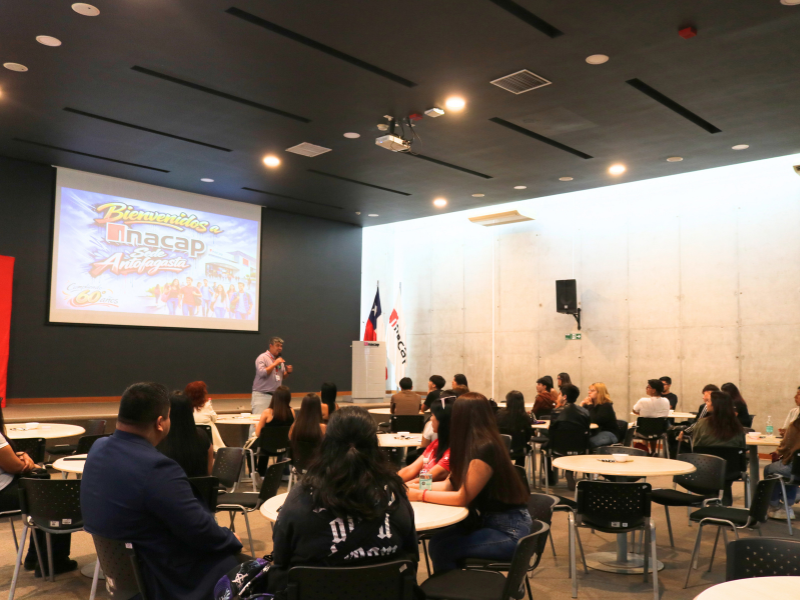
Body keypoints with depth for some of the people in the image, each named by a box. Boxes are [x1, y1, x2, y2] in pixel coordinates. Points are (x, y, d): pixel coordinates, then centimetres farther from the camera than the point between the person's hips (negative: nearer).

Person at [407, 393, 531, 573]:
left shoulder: (484, 449, -22)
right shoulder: (473, 446, 7)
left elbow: (462, 498, -18)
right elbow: (450, 485, 8)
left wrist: (420, 495, -11)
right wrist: (413, 486, 1)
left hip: (510, 533, -8)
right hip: (489, 521, 8)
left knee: (441, 547, -16)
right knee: (438, 539, -4)